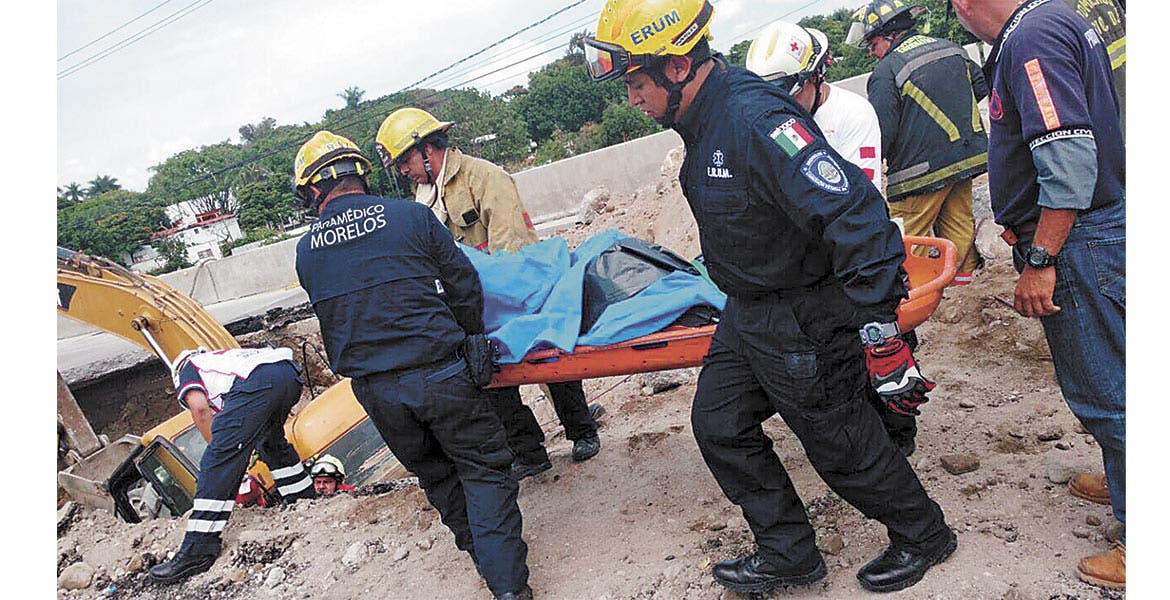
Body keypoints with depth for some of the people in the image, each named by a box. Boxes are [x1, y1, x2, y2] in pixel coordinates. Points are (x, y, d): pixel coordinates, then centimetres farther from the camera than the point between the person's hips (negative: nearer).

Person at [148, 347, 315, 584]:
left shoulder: (186, 370, 27)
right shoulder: (221, 356, 45)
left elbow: (199, 407, 4)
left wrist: (217, 448, 14)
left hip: (256, 382, -7)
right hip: (290, 371, 8)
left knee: (218, 462, -6)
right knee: (272, 441, 32)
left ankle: (198, 551, -10)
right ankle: (306, 501, 42)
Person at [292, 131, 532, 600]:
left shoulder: (306, 251, 4)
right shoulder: (410, 216, -5)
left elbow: (334, 315, 15)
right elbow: (464, 284, -1)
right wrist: (470, 340, 15)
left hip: (375, 390, 4)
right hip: (439, 375, -3)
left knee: (435, 474, 23)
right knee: (483, 469, 8)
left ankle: (477, 547, 40)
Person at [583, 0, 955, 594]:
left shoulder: (754, 118, -28)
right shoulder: (703, 119, 4)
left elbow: (855, 215, -33)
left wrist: (880, 333, -33)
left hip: (806, 319, -9)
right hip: (748, 311, 9)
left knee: (840, 441, 7)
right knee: (719, 423, 12)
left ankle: (922, 535, 35)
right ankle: (789, 552, 28)